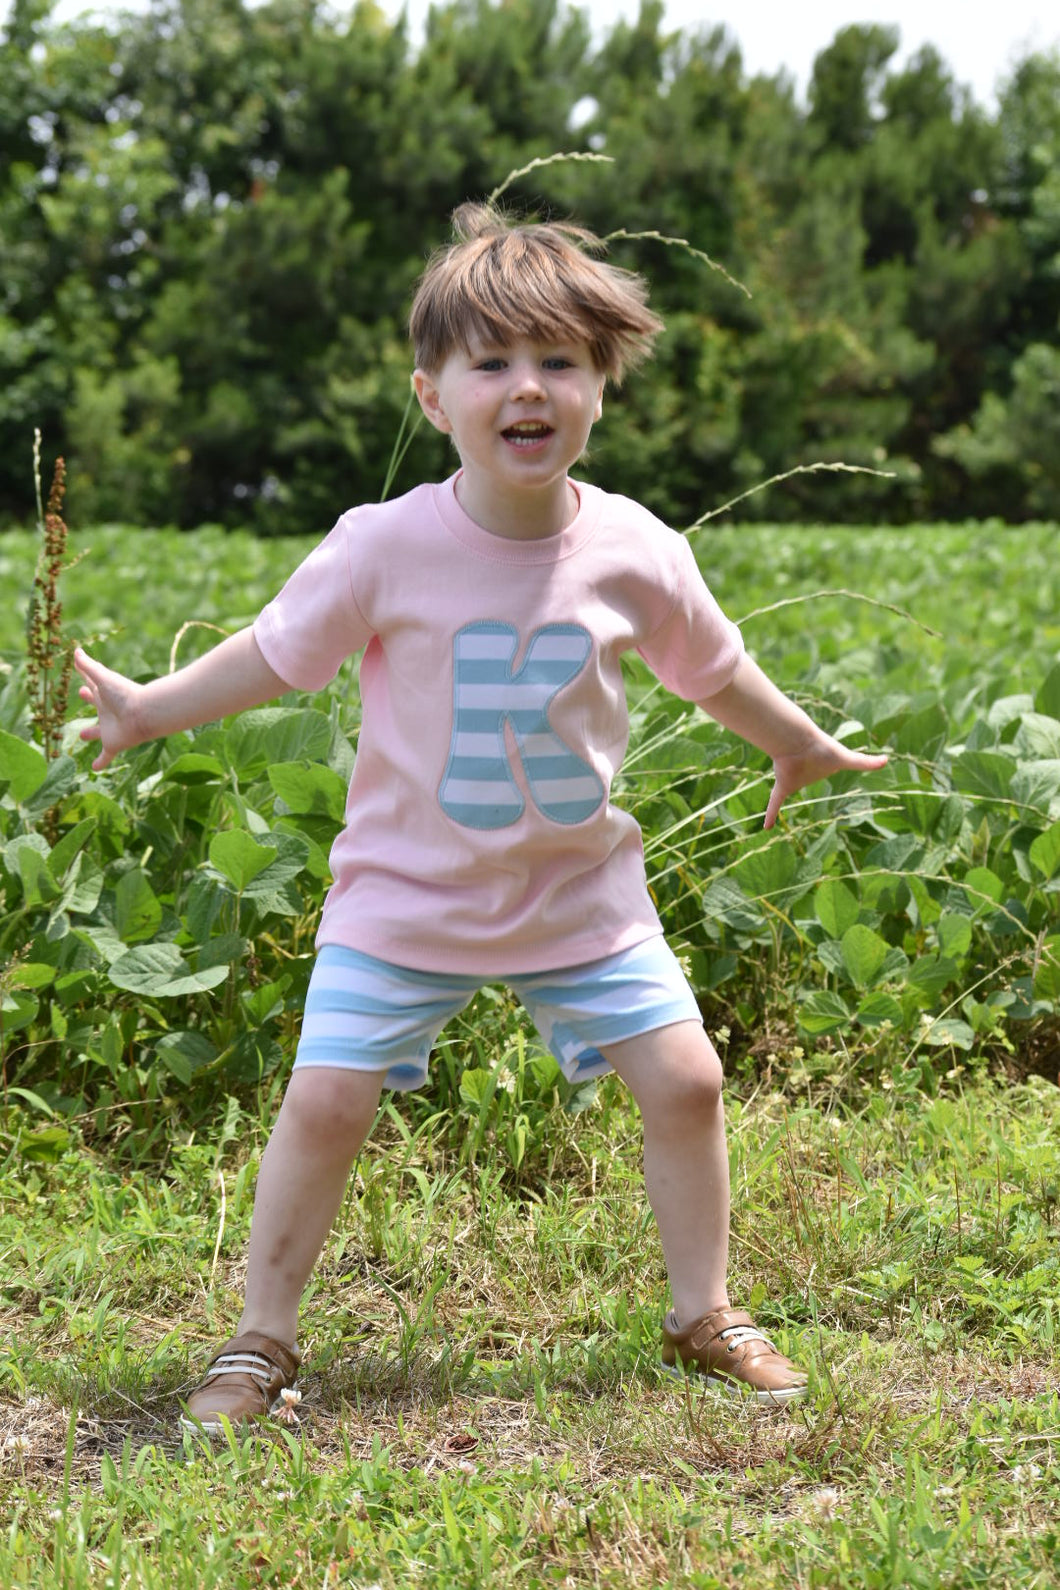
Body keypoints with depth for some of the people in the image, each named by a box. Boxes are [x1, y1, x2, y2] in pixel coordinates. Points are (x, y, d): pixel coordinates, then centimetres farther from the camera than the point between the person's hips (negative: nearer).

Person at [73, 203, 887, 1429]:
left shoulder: (635, 551, -10)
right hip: (405, 895, -2)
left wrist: (803, 748, 23)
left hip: (582, 895, 2)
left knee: (683, 1078, 0)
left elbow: (711, 669, 9)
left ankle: (702, 1316, 22)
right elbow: (276, 652, -2)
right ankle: (261, 1339, 13)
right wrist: (142, 710, 1)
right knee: (325, 1100, -7)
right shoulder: (385, 548, -17)